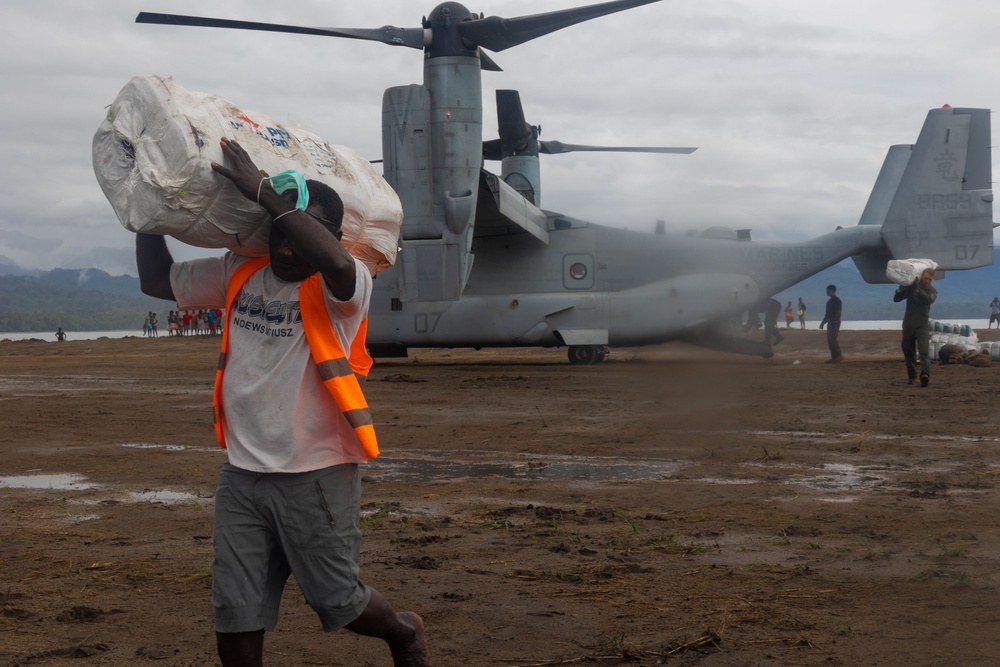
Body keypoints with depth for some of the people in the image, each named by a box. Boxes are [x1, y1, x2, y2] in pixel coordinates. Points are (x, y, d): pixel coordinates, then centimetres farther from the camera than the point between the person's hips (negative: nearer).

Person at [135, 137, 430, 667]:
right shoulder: (239, 275, 5)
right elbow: (157, 280, 15)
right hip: (242, 475, 5)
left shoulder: (341, 289, -13)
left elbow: (335, 262, -38)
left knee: (337, 603, 8)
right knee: (234, 613, 5)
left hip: (317, 477, -5)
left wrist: (264, 193, -33)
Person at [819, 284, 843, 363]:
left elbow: (838, 313, -18)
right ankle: (834, 357, 8)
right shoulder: (830, 301, 16)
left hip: (834, 323, -10)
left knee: (832, 340, -13)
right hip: (830, 323, 10)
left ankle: (839, 355, -8)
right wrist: (823, 322, 21)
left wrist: (835, 322, -24)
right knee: (830, 340, 7)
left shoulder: (837, 300, -11)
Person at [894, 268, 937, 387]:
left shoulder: (932, 291, 1)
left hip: (922, 324, -2)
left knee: (924, 350, -18)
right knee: (908, 351, 7)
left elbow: (929, 299, -21)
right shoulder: (911, 287, 4)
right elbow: (896, 299, 3)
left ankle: (925, 375, -33)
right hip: (908, 323, 2)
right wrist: (900, 290, -16)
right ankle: (911, 376, 20)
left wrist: (918, 289, -29)